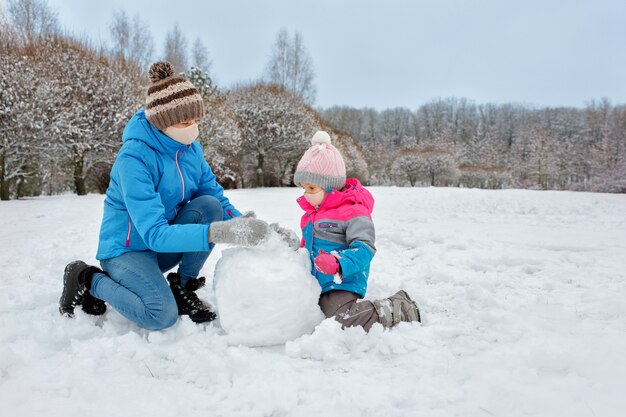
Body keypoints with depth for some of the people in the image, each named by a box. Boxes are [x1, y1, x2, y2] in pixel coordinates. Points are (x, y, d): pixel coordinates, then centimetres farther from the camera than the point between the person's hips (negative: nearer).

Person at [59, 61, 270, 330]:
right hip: (127, 248, -6)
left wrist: (245, 226, -24)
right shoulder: (134, 157, -28)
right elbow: (155, 234, -35)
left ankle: (182, 287, -2)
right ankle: (88, 279, -1)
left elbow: (219, 200, -3)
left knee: (210, 206, -19)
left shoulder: (191, 148, -7)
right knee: (162, 315, -28)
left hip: (165, 245, 6)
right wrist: (217, 232, -47)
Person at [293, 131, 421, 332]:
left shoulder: (352, 212, -13)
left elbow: (363, 248, -22)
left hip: (342, 283, -9)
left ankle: (400, 309, -6)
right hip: (316, 284, 9)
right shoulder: (310, 215, 14)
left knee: (342, 318, -29)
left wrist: (339, 264, -37)